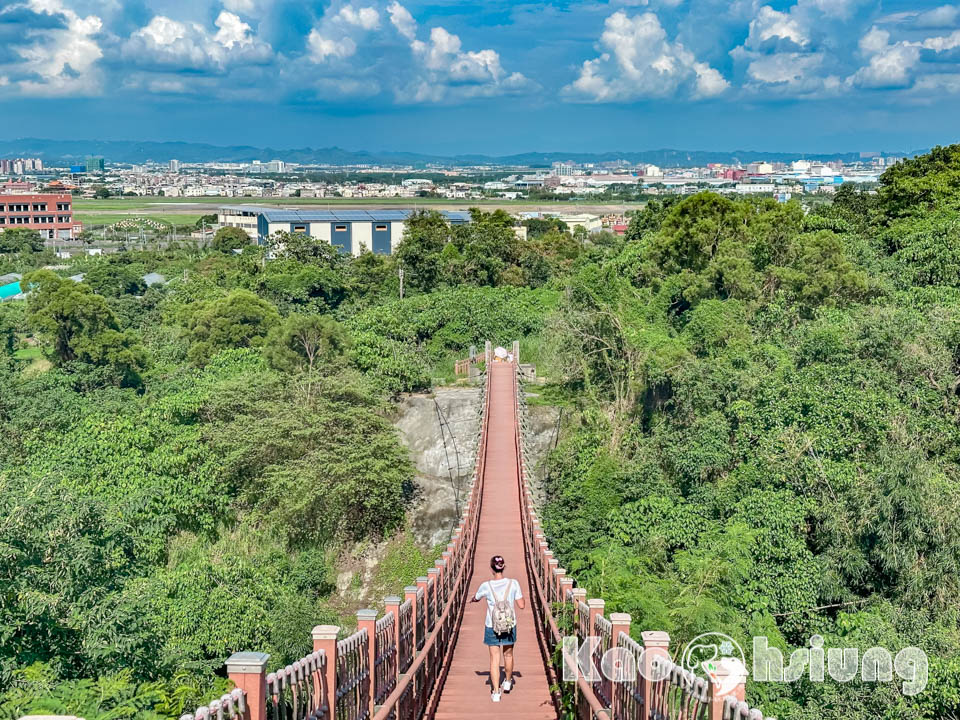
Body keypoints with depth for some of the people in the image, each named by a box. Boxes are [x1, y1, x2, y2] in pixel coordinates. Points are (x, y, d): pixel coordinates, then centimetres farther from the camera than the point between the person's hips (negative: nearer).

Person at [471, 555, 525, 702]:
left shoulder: (486, 586, -14)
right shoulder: (513, 583, -12)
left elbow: (476, 599, 6)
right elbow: (521, 605, -7)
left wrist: (473, 599, 30)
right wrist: (521, 596, 13)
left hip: (491, 627, -1)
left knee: (494, 659, 7)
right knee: (508, 655, 23)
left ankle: (496, 692, 5)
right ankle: (508, 682, 43)